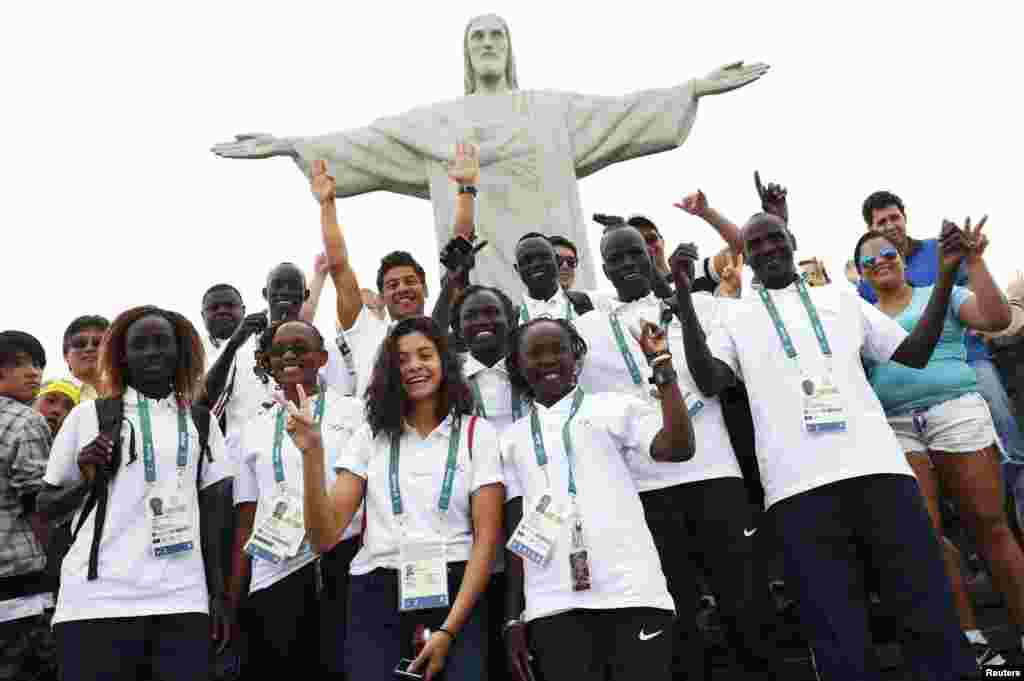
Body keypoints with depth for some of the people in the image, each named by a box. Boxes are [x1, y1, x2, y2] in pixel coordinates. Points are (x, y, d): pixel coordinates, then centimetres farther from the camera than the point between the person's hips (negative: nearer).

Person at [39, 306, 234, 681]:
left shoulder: (201, 421, 9)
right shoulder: (87, 416, 4)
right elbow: (45, 506, 11)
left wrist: (218, 593, 9)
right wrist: (85, 480, -8)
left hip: (183, 601, 1)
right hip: (96, 601, -1)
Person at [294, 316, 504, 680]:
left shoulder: (477, 433, 2)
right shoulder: (371, 435, 8)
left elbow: (487, 537, -4)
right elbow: (325, 536, 1)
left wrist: (449, 629, -12)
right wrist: (312, 452, -12)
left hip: (455, 594, -1)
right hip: (377, 597, 2)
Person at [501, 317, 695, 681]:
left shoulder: (614, 407, 9)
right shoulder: (513, 439, 16)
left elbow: (679, 448, -6)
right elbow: (514, 530, 14)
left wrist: (662, 365, -5)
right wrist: (514, 616, 8)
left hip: (632, 593, -2)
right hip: (553, 607, 2)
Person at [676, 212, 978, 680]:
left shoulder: (839, 298, 21)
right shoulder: (737, 317, 15)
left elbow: (915, 352, 21)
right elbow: (709, 381, -2)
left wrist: (946, 275, 12)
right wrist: (684, 299, -8)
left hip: (877, 467, 2)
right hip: (798, 485, -2)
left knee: (931, 615, 3)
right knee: (840, 640, -1)